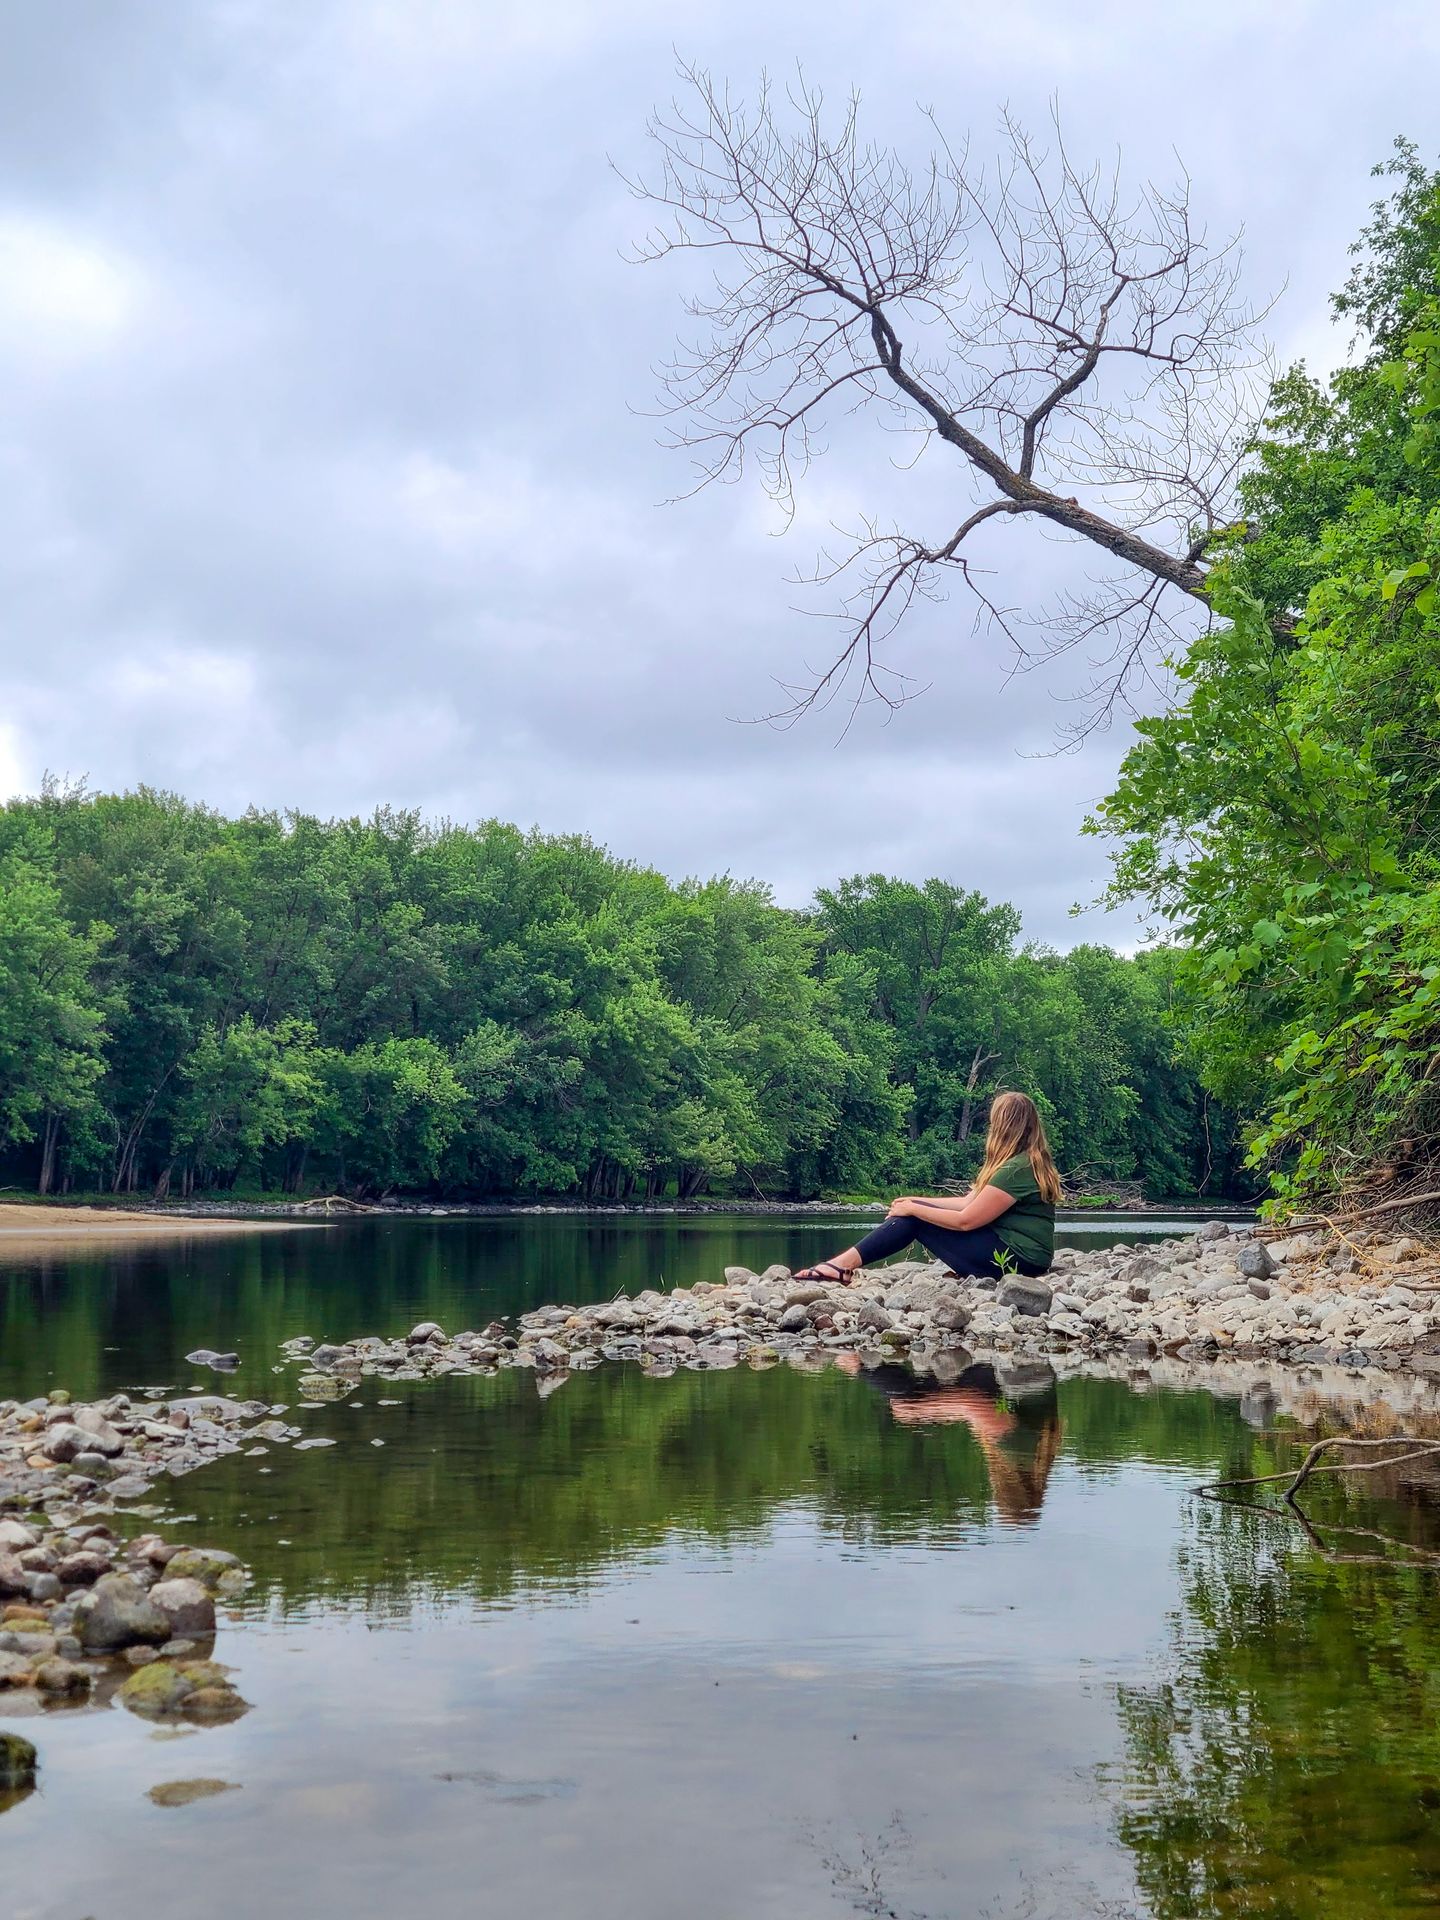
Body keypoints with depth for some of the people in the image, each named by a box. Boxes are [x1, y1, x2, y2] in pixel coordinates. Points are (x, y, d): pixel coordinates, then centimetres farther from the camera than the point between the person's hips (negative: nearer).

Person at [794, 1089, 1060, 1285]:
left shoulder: (1017, 1169, -18)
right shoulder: (1029, 1161, 14)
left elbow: (965, 1220, -17)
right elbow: (969, 1201, 15)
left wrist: (913, 1209, -7)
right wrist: (917, 1202, 13)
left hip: (1017, 1258, -9)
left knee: (915, 1219, -8)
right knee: (915, 1213, 6)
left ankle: (846, 1263, -9)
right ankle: (844, 1263, -1)